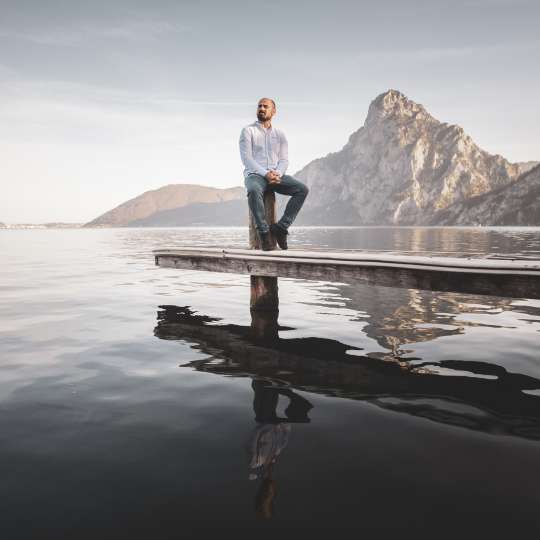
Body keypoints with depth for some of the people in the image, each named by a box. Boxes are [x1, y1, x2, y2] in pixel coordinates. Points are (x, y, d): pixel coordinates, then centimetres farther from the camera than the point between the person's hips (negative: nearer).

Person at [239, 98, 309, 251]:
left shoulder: (280, 134, 17)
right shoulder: (248, 131, 5)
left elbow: (284, 159, 9)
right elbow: (246, 158, -7)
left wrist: (278, 173, -14)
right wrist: (265, 173, -20)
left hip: (276, 175, 4)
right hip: (254, 175, -4)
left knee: (302, 189, -20)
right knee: (254, 191, -40)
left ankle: (281, 227, -18)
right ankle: (263, 232, -29)